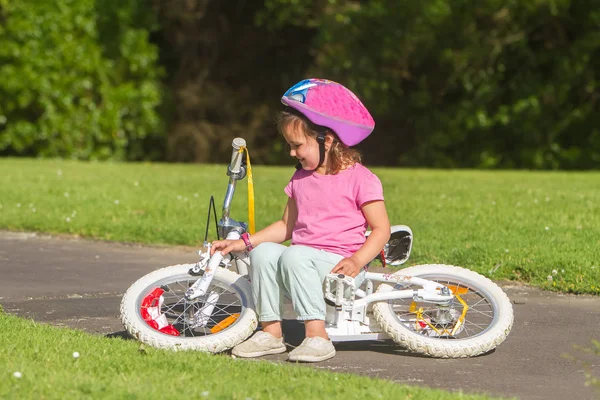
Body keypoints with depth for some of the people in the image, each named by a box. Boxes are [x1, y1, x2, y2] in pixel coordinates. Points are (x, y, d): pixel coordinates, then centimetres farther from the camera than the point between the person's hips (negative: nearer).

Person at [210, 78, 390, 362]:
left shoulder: (360, 179, -3)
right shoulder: (301, 178, 18)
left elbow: (381, 229, -6)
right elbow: (287, 225, 22)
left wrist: (357, 260, -23)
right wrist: (242, 242, 10)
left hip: (338, 264, -6)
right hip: (304, 260, 6)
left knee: (295, 256, -34)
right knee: (264, 251, -22)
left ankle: (317, 337, -36)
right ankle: (271, 331, -19)